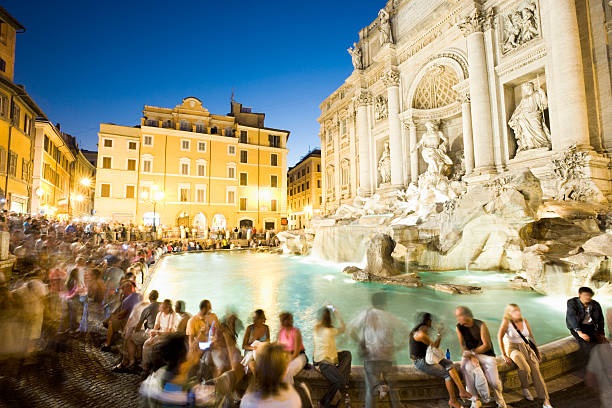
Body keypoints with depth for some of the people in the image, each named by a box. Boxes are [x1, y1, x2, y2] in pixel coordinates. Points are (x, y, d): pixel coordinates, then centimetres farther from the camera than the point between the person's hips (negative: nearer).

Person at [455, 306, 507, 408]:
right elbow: (463, 346, -3)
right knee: (466, 366, -29)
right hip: (471, 354, 2)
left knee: (494, 382, -13)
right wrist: (472, 357, -19)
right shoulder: (459, 327, -6)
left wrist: (472, 352, -17)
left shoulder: (481, 325, -16)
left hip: (486, 354, -2)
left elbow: (487, 345, -14)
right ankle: (475, 400, -13)